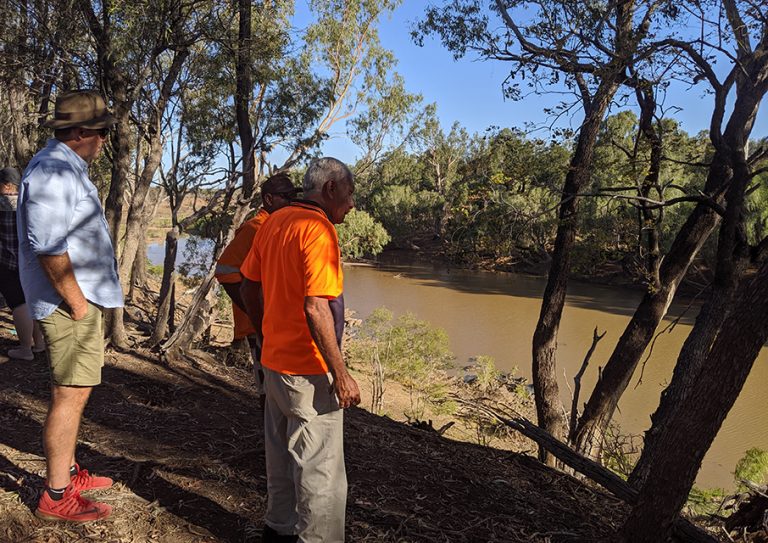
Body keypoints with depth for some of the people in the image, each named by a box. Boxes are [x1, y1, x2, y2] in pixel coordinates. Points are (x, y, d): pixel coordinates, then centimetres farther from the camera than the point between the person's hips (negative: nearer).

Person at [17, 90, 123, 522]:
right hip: (70, 302, -11)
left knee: (75, 390, 19)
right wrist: (76, 302, -18)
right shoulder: (54, 171, -17)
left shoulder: (69, 169, 17)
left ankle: (68, 471, 33)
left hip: (82, 298, 11)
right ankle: (57, 496, 9)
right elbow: (47, 246, -25)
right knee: (71, 394, -3)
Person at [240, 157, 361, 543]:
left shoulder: (273, 222, 7)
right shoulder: (318, 230, -19)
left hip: (274, 359, 9)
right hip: (308, 370, -9)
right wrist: (340, 374, -22)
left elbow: (248, 286, 13)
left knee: (282, 453, 23)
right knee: (321, 468, 3)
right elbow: (316, 308, -26)